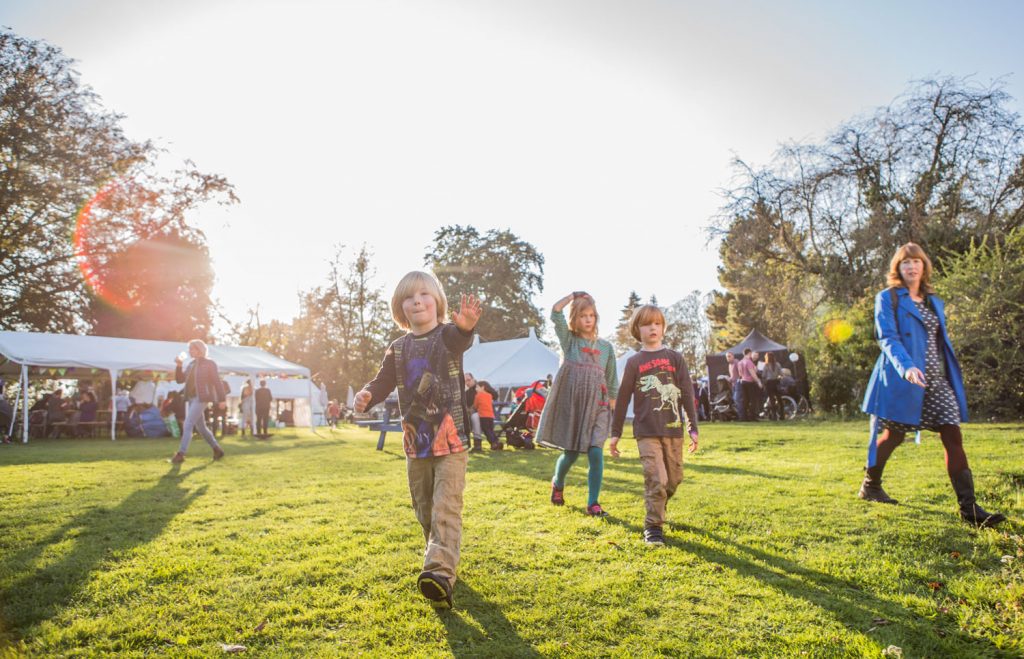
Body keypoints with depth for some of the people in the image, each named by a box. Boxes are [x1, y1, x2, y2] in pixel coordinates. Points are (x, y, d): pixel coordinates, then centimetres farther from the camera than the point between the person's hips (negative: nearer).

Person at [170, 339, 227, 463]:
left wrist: (221, 399, -11)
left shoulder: (209, 364, -5)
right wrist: (178, 366, 0)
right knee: (200, 427, 12)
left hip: (201, 399, -8)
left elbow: (217, 382, -7)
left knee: (187, 425, -14)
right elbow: (180, 380, 14)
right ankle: (217, 449, 22)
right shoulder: (191, 365, 16)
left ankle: (181, 454, -12)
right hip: (191, 399, 8)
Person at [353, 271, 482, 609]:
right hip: (415, 441, 5)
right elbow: (383, 381, 1)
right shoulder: (397, 349, 8)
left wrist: (466, 326, -57)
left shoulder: (449, 335, -7)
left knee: (446, 507, -14)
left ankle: (441, 573, -22)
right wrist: (366, 395, -23)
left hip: (451, 438, -5)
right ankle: (441, 554, 36)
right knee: (424, 509, 16)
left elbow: (460, 339, -31)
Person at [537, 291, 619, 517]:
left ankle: (593, 503, -2)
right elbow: (556, 312, -8)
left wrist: (613, 407, 11)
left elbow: (612, 381, 14)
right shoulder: (569, 340, 5)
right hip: (571, 404, -1)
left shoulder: (606, 347, 11)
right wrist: (574, 295, 0)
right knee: (571, 453, 6)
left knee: (596, 453, -11)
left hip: (597, 406, 1)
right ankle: (557, 484, 38)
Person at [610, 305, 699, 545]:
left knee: (674, 478, 11)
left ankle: (657, 509, 39)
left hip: (673, 429, 3)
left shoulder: (675, 358, 6)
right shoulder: (634, 362, 3)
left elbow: (687, 395, 6)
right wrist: (615, 433, 6)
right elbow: (623, 399, 5)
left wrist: (693, 428, 1)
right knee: (656, 479, -12)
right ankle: (653, 527, 1)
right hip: (646, 431, -2)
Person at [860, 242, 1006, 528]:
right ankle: (870, 486, 27)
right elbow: (887, 338, -13)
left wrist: (952, 376, 17)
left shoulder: (934, 302, 18)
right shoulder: (887, 298, -1)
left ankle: (969, 507, -5)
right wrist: (906, 367, -29)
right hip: (903, 380, -5)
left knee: (953, 438, -5)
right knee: (893, 435, 5)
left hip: (938, 381, 5)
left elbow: (941, 343, 21)